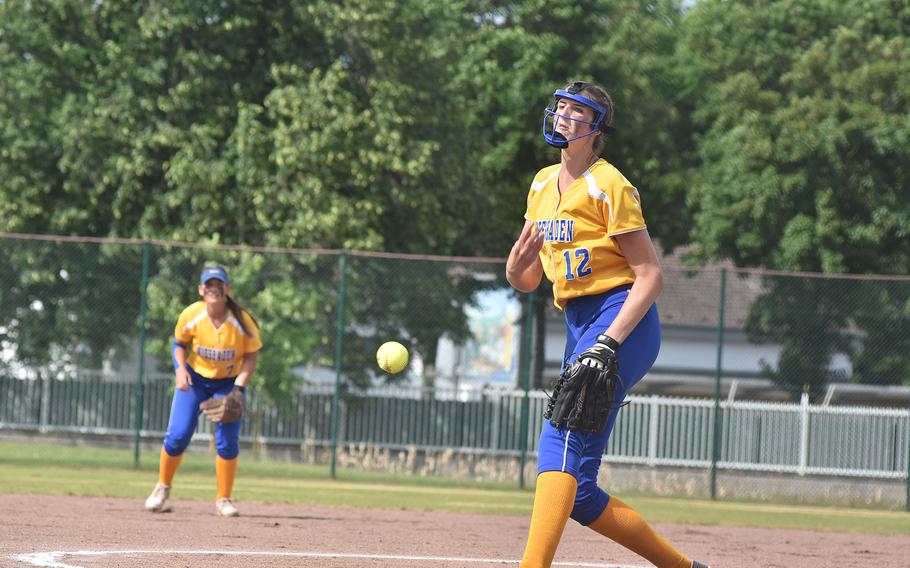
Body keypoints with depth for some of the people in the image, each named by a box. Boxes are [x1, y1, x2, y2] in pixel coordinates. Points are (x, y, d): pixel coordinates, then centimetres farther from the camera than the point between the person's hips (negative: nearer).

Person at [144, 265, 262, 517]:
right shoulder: (191, 316, -18)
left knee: (228, 441, -11)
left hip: (229, 383, -1)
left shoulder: (242, 321, -21)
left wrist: (238, 387, -22)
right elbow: (179, 343, 0)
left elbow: (251, 357, -10)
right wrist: (180, 368, -18)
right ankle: (163, 487, 17)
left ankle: (223, 499, 6)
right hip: (194, 379, 1)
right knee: (177, 436, -8)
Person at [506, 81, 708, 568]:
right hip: (578, 327, 8)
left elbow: (650, 275, -11)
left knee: (561, 441, -27)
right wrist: (518, 262, -8)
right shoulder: (542, 185, 16)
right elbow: (524, 282, 17)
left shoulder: (609, 185, -7)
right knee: (574, 492, 2)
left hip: (623, 322, -8)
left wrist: (608, 344, -23)